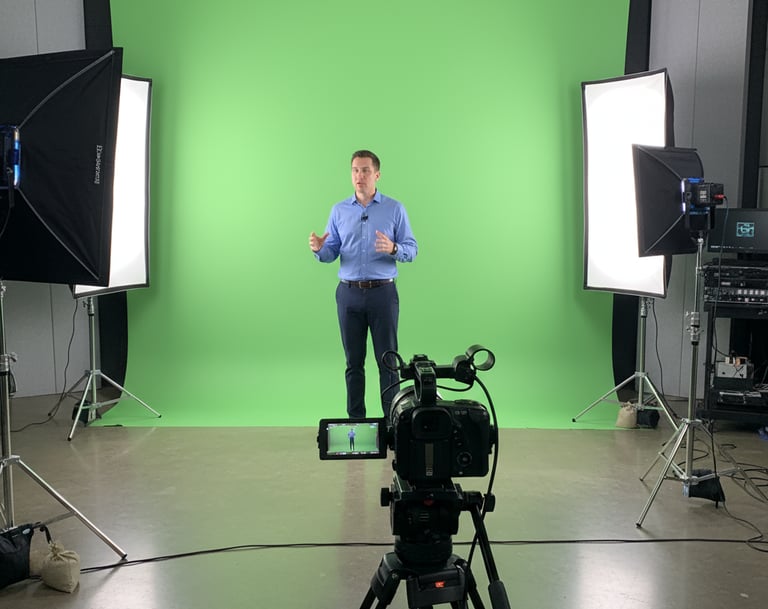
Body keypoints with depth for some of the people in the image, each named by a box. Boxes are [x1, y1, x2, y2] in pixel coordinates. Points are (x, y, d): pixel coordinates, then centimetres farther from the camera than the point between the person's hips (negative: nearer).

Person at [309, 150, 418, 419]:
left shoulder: (395, 209, 1)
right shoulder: (339, 210, 7)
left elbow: (411, 250, -1)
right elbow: (331, 253, 6)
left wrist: (393, 248, -23)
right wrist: (319, 248, -18)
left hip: (383, 293, -2)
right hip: (349, 294, 2)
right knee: (353, 362, 7)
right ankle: (355, 419, 16)